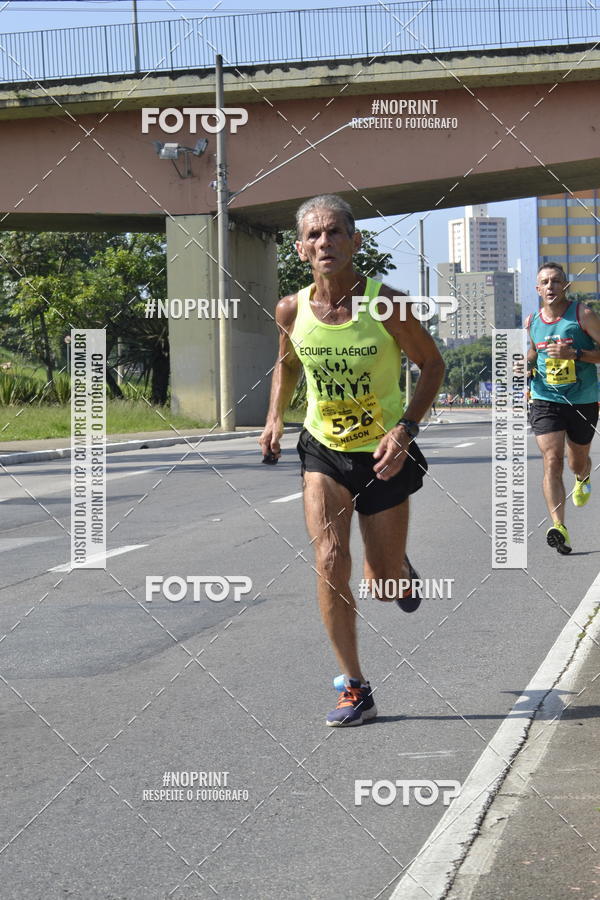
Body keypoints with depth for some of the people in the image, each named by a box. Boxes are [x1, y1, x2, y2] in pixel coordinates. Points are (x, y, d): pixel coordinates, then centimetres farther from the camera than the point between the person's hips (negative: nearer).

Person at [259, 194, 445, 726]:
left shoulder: (384, 304, -19)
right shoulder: (291, 311, -9)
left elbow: (433, 364, -6)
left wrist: (405, 430, -18)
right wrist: (275, 417, -2)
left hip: (383, 454, -2)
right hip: (324, 449, 2)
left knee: (383, 584, 6)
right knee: (329, 560, -17)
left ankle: (402, 571, 47)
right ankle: (355, 690, -5)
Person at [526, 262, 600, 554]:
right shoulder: (532, 322, 4)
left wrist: (575, 353, -24)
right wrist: (527, 364, 0)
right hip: (545, 400, 1)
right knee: (552, 460, -17)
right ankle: (558, 527, -24)